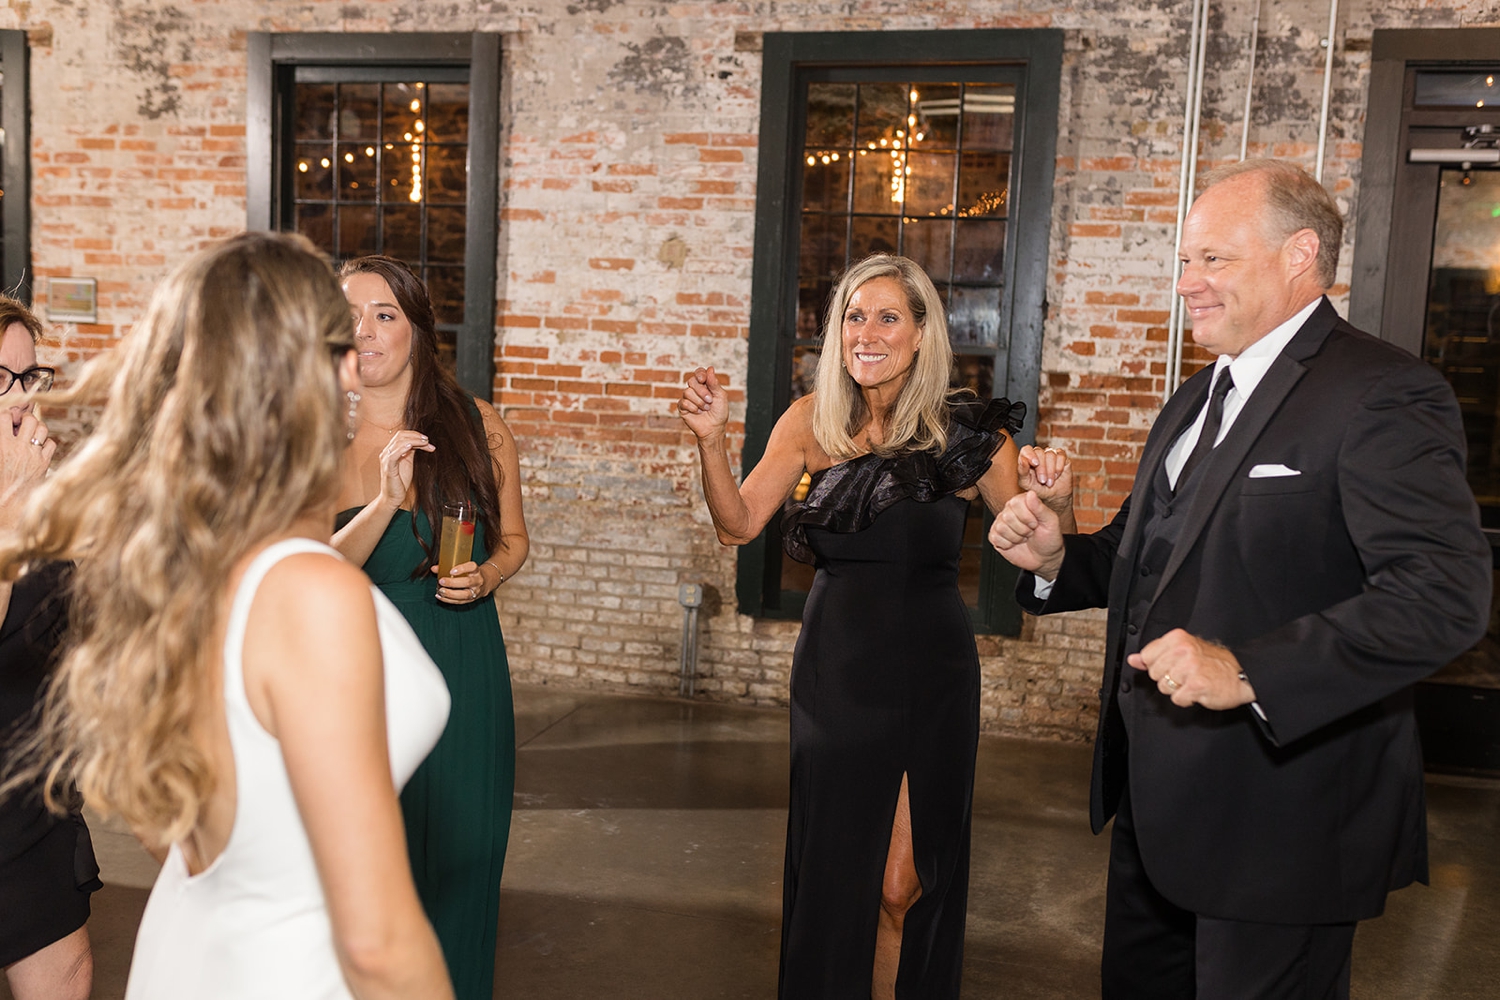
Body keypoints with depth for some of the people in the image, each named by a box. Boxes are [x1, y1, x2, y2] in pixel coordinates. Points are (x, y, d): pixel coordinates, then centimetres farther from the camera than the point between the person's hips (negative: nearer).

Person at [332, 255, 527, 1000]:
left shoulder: (476, 426, -1)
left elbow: (512, 538, 11)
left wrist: (484, 576, -10)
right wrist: (386, 499, -26)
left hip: (462, 672, 1)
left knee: (459, 856, 11)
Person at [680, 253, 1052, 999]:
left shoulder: (966, 435, -7)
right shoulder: (813, 422, 0)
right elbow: (739, 524, -5)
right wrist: (711, 440, -18)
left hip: (928, 677, -2)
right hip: (834, 672, 2)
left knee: (902, 885, 4)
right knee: (832, 869, 14)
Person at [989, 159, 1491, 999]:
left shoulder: (1383, 396, -16)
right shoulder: (1200, 399, 14)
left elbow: (1448, 592, -27)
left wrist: (1249, 671, -35)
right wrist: (1056, 557, 0)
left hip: (1280, 817, -8)